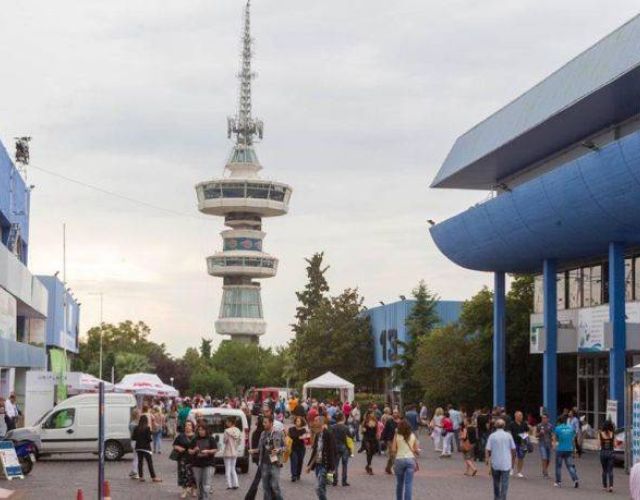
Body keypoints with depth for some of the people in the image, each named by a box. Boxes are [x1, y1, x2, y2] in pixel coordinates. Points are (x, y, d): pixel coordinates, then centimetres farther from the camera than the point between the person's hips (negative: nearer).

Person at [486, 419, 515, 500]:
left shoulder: (492, 436, -5)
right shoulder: (508, 435, -3)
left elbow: (487, 449, -7)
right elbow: (513, 449, 3)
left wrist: (488, 458, 8)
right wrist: (513, 458, 18)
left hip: (495, 463, 1)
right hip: (506, 463, -1)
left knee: (496, 482, 17)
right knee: (505, 483, -1)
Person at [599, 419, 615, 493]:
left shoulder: (600, 433, -6)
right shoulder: (612, 433, -4)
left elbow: (599, 444, -5)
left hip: (603, 452, 0)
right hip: (611, 452, 0)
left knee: (604, 470, 15)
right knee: (610, 470, 2)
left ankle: (605, 486, 19)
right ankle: (611, 486, -14)